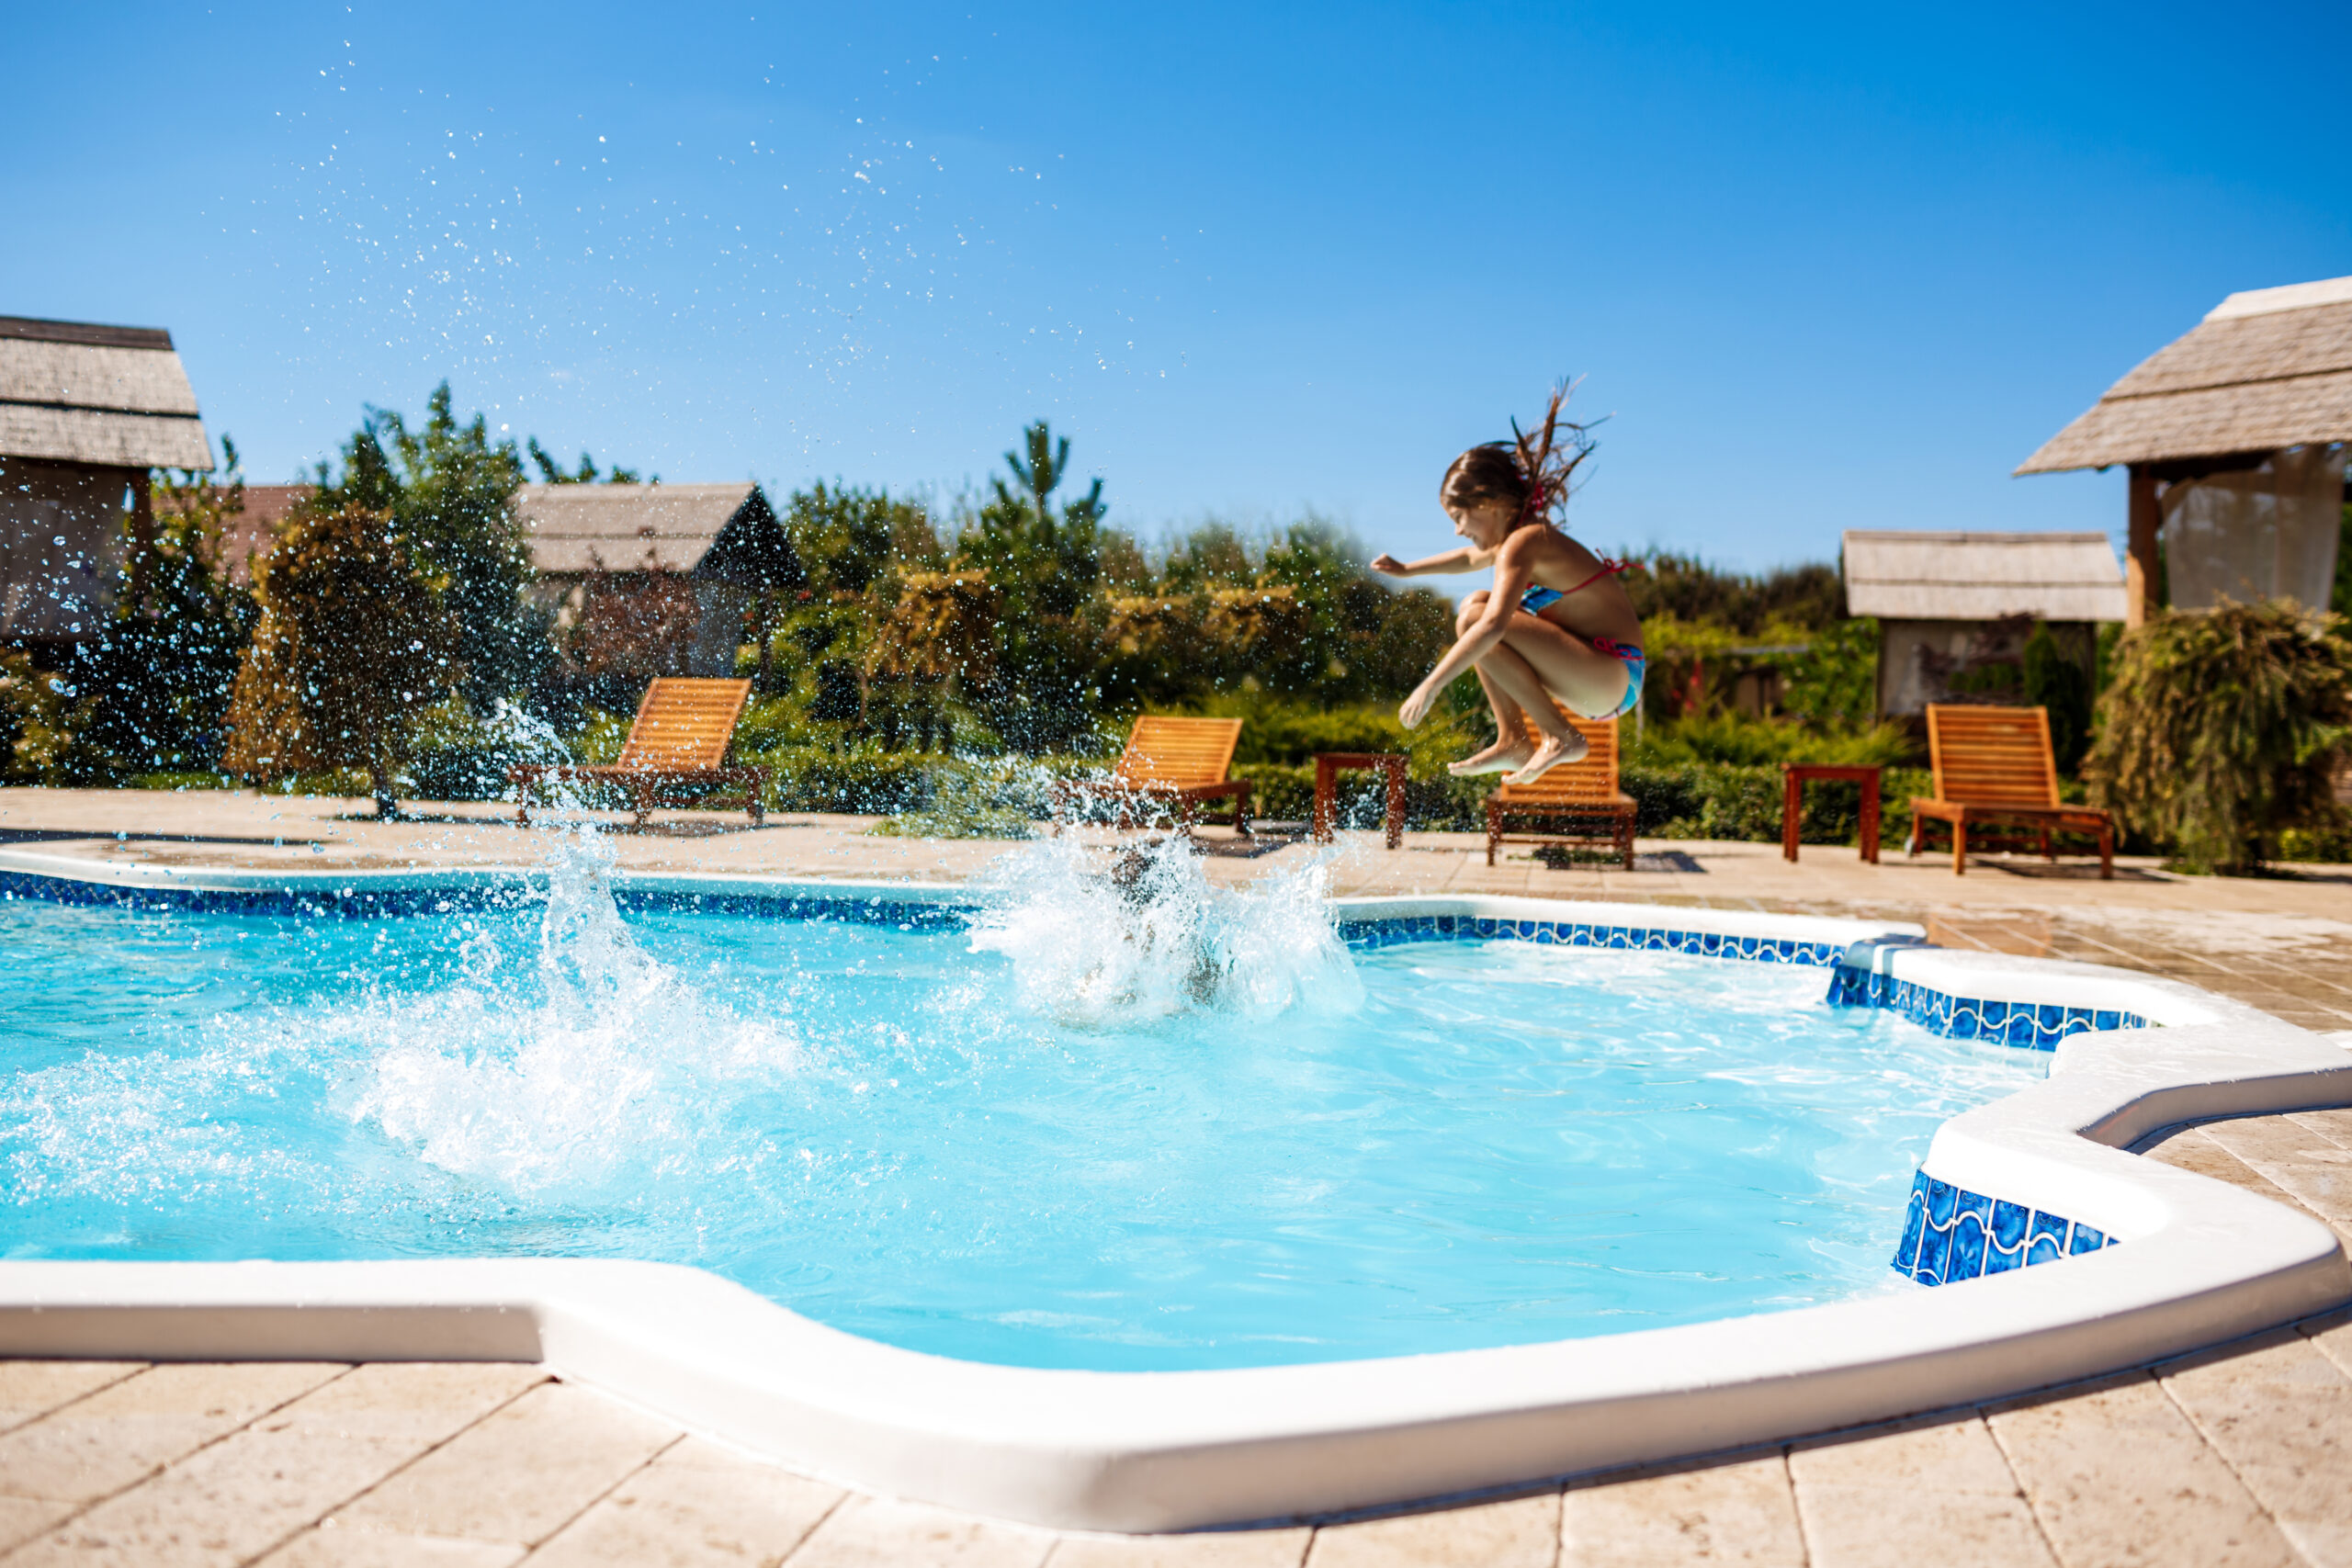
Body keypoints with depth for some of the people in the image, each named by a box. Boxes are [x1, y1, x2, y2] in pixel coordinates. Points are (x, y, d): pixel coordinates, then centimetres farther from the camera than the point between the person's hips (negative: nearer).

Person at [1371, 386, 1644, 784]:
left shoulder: (1523, 543, -17)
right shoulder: (1524, 538, 13)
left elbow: (1493, 626, -32)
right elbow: (1471, 557, 38)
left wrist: (1431, 685, -32)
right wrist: (1407, 569, 36)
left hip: (1613, 679, -10)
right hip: (1594, 675, 10)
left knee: (1476, 619, -22)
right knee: (1476, 604, 13)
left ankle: (1562, 738, -15)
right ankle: (1513, 741, 7)